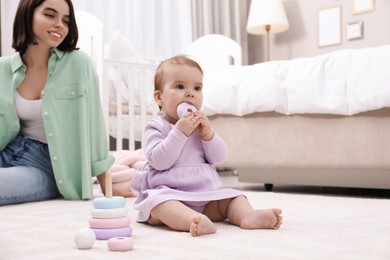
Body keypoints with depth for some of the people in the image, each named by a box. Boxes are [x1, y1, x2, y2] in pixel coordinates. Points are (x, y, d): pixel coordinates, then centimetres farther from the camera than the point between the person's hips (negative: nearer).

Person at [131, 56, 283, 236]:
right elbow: (159, 161, -18)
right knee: (160, 201, -36)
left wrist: (208, 134, -10)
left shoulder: (201, 125, 14)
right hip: (167, 192, -6)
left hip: (204, 194, 6)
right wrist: (180, 132, -22)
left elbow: (218, 157, 6)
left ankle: (248, 215, -35)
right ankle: (195, 221, -60)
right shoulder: (156, 127, -2)